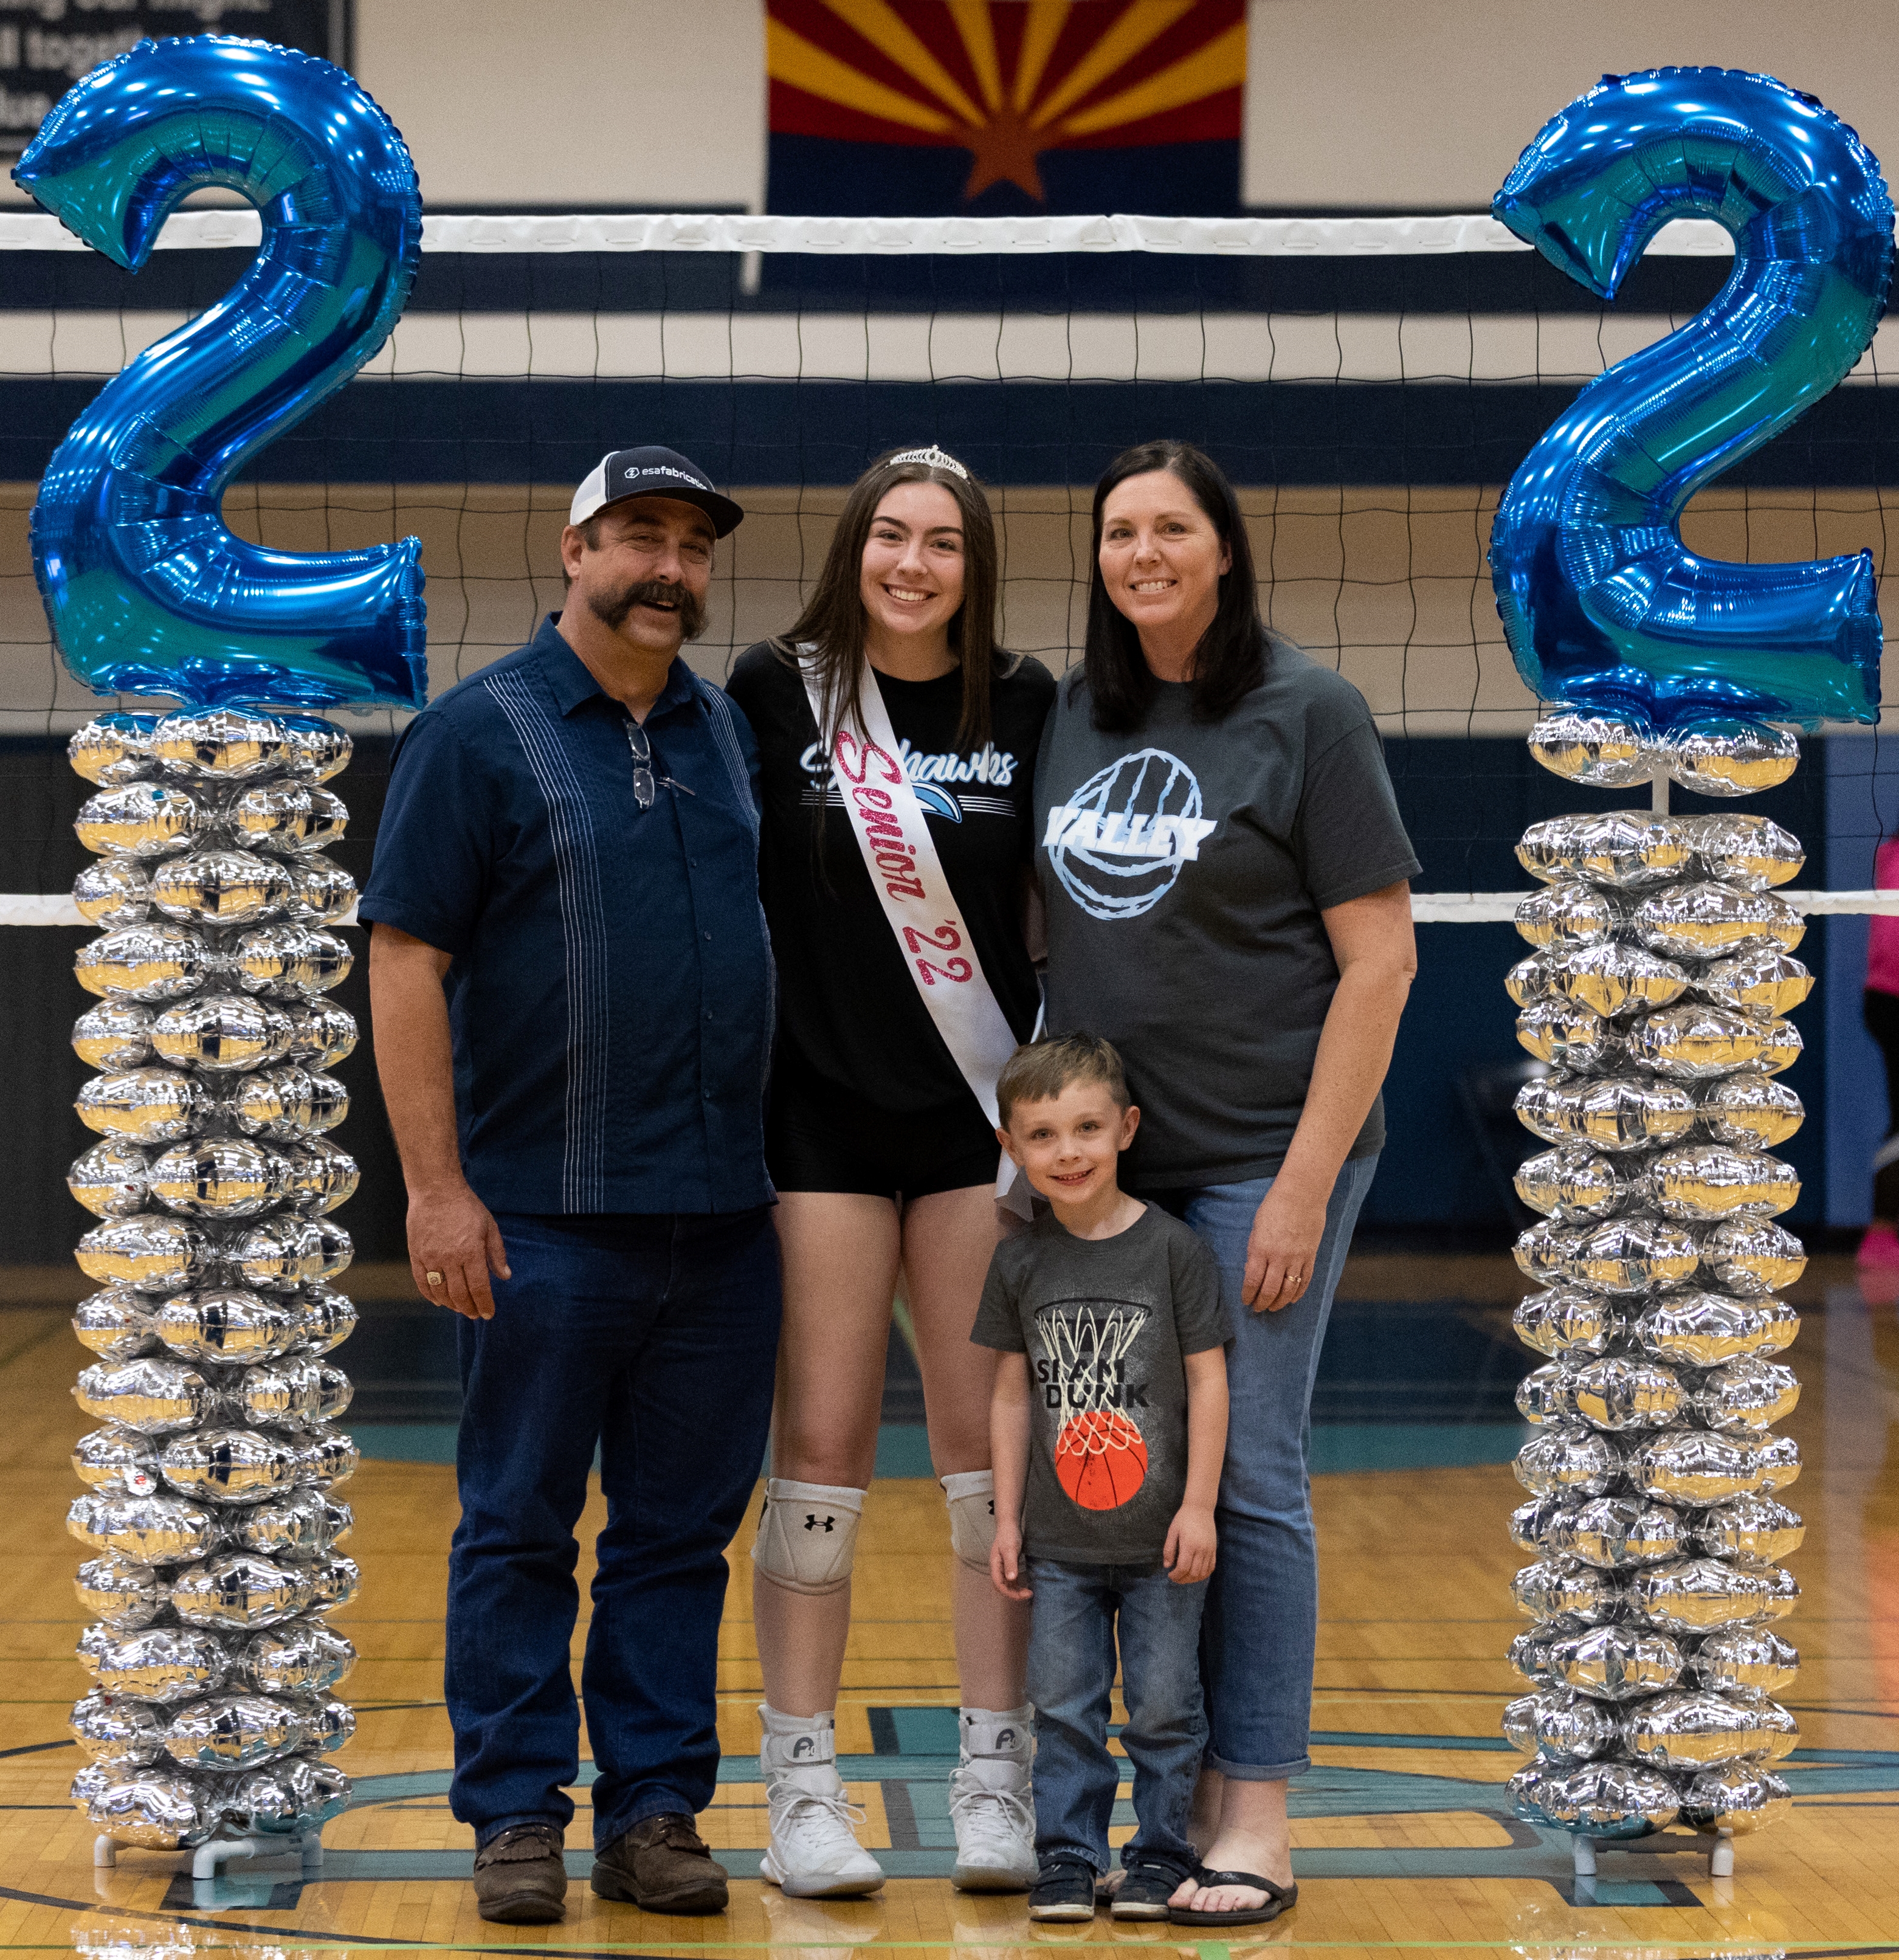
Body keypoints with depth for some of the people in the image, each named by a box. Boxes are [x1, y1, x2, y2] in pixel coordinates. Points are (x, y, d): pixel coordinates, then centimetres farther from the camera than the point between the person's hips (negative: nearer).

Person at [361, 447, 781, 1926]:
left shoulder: (732, 733, 13)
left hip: (721, 1215, 5)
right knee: (521, 1527, 3)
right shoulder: (478, 734, -3)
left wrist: (784, 1153, 14)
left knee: (684, 1529, 8)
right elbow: (405, 960, -7)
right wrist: (436, 1182, -13)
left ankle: (656, 1807, 16)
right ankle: (517, 1815, 11)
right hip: (545, 1215, -5)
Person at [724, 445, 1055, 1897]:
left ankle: (996, 1780, 11)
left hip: (980, 1111, 1)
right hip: (823, 1113, -1)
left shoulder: (1027, 708, 3)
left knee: (990, 1444, 3)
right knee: (822, 1445, 0)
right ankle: (804, 1791, 9)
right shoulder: (777, 691, 0)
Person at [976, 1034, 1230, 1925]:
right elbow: (1014, 1392, 7)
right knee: (1064, 1707, 6)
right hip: (1059, 1542, 2)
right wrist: (1007, 1516, 5)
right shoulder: (1021, 1262, 1)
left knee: (1163, 1707, 4)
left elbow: (1207, 1379, -5)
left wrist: (1198, 1505, -8)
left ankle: (1160, 1854, 17)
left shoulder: (1172, 1248, -7)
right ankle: (1068, 1856, 16)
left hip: (1161, 1540, -2)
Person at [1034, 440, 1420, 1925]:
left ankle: (1255, 1817, 6)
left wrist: (1306, 1182, -15)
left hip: (1260, 1158, -5)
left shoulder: (1305, 711, -7)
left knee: (1246, 1479, -3)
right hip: (1107, 1157, 5)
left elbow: (1379, 956, -10)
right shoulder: (1074, 715, 8)